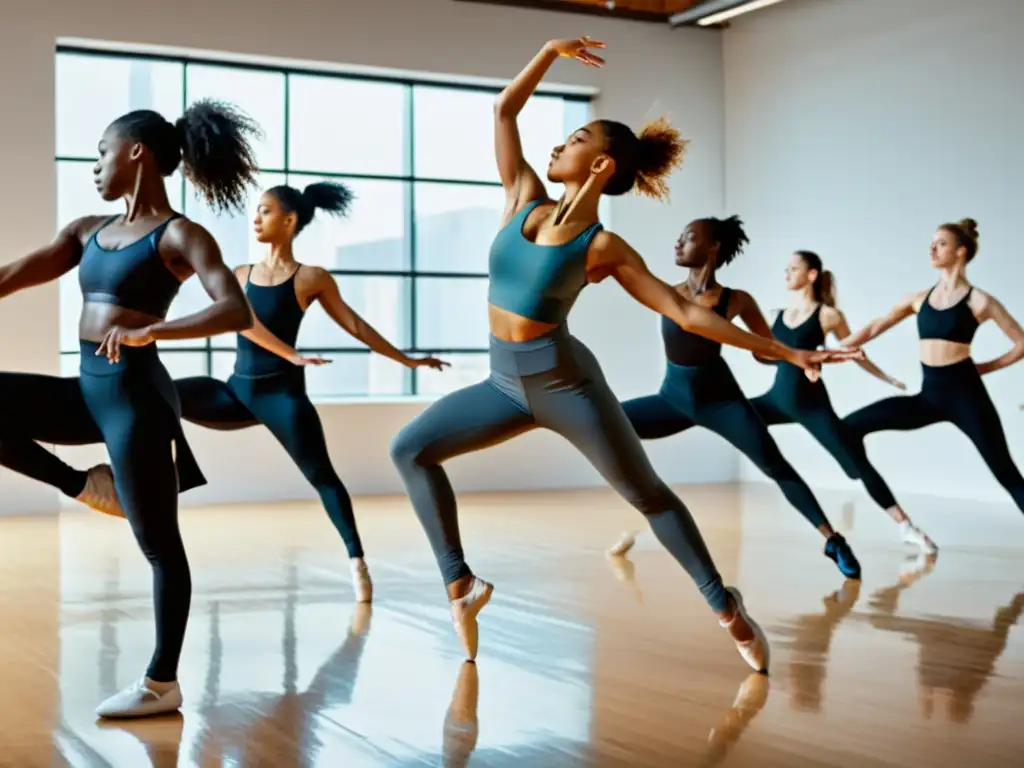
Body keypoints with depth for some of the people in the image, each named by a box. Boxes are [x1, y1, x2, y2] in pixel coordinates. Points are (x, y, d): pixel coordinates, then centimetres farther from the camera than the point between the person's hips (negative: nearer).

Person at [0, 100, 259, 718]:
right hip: (88, 388, 7)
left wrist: (149, 331, -31)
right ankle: (86, 485, 8)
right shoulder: (89, 230, 14)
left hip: (134, 392, -7)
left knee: (158, 543, 1)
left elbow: (238, 312, -20)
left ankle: (163, 684, 14)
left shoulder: (180, 235, -7)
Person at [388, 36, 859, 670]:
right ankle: (460, 583, 1)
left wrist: (782, 351, -14)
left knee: (647, 494, 4)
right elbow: (505, 110, 8)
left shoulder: (605, 249, -11)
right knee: (411, 448, -2)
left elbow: (687, 312, -11)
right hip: (506, 384, 6)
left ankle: (726, 607, 16)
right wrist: (551, 51, 6)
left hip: (566, 384, -5)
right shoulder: (524, 199, 3)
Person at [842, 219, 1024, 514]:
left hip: (965, 395, -5)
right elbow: (875, 328, 12)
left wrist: (985, 367, 0)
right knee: (850, 427, -2)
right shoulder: (920, 299, 10)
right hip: (929, 396, 6)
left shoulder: (979, 300, -4)